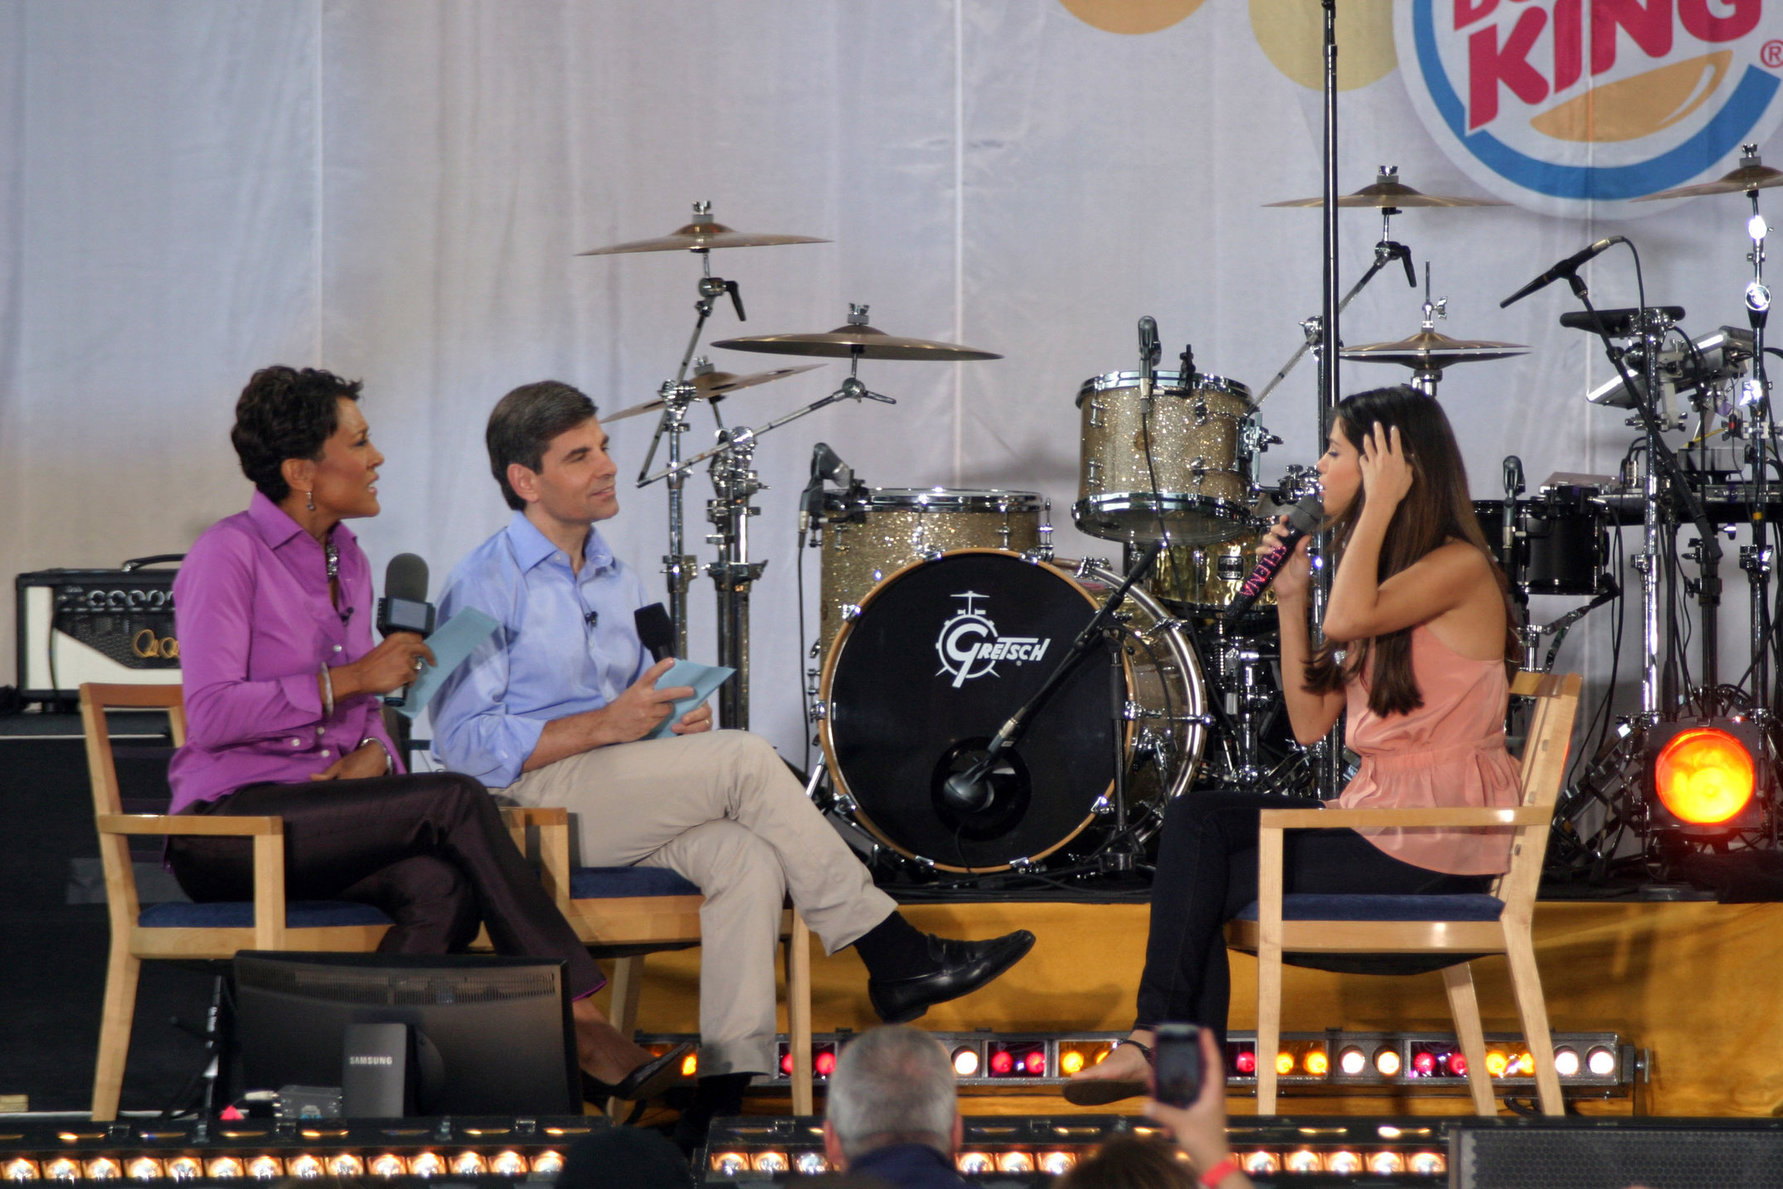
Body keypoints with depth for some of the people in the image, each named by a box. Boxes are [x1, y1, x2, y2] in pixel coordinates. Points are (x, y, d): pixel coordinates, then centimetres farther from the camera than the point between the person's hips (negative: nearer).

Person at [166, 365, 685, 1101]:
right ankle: (580, 1027, -27)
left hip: (322, 809, 7)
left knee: (443, 888, -28)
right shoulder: (229, 555, -8)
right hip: (230, 824, -7)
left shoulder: (346, 561, 16)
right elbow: (211, 714, -18)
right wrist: (352, 678, -17)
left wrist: (371, 754, -3)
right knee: (455, 801, -26)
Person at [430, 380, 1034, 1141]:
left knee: (748, 858, -25)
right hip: (527, 804, -7)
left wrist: (676, 721, 2)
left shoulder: (618, 583, 20)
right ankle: (896, 957, -16)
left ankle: (725, 1088, -31)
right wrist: (606, 725, -18)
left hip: (624, 808, 7)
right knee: (746, 760, -23)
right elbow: (464, 743, -14)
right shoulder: (485, 586, -5)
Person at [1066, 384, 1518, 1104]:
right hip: (1376, 815, 8)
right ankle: (1168, 1045, -14)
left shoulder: (1458, 567, -11)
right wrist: (1289, 598, 6)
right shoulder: (1387, 572, 17)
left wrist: (1378, 506, -20)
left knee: (1209, 878, -9)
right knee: (1196, 818, -9)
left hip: (1439, 850, -8)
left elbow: (1348, 619, -30)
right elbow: (1310, 723, 14)